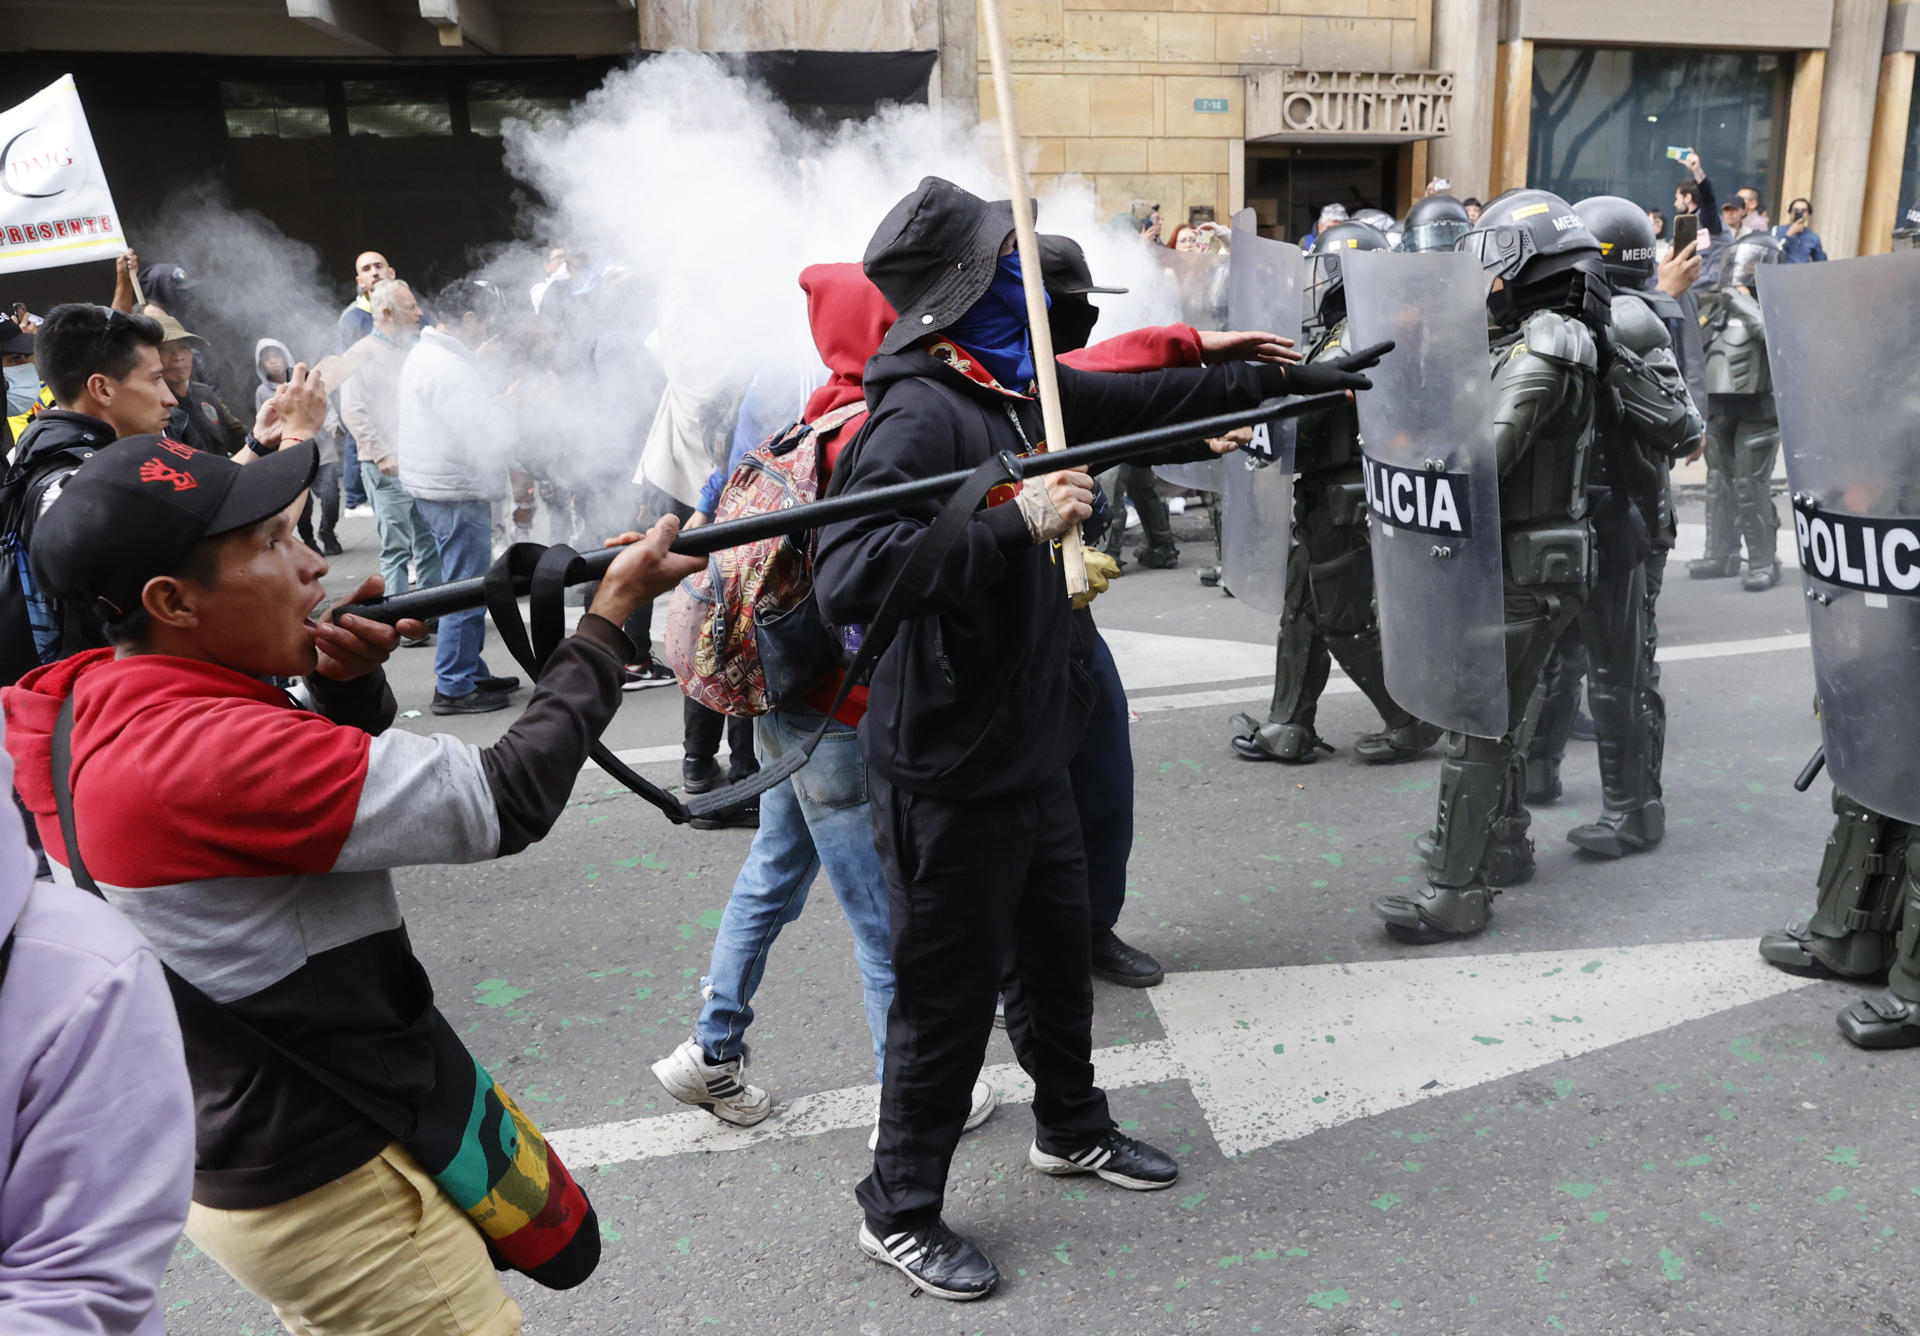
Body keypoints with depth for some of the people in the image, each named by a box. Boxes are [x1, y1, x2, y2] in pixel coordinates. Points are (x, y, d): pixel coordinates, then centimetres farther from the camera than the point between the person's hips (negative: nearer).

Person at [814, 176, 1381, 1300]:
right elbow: (850, 576, -33)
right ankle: (900, 1210, 27)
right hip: (951, 773, -9)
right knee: (951, 992, 6)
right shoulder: (919, 416, -21)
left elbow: (1146, 398, 21)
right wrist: (1014, 522, -33)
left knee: (1059, 953, 24)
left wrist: (1285, 379, 26)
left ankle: (1072, 1128, 48)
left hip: (1029, 751, 9)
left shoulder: (1015, 390, 6)